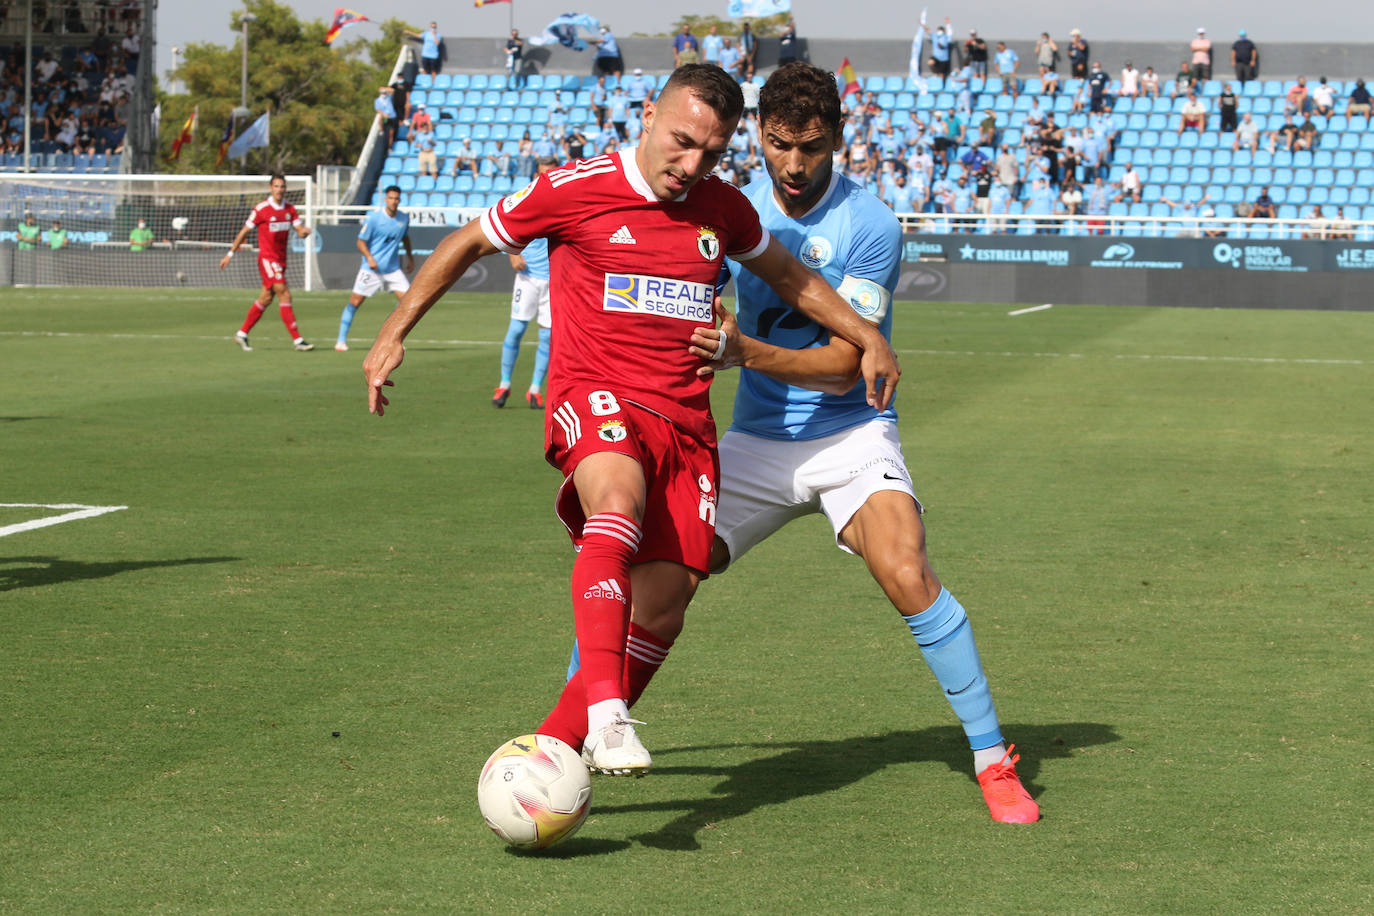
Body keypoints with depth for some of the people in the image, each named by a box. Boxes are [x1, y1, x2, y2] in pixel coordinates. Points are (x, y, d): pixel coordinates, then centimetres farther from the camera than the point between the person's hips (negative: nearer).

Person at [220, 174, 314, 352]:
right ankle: (297, 340, -15)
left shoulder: (290, 208, 6)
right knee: (285, 296, -14)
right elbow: (244, 232, -2)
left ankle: (242, 334, 25)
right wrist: (230, 254, 2)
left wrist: (304, 231, -25)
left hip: (281, 260, 7)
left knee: (265, 299, 12)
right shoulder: (261, 209, -10)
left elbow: (300, 230, 1)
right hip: (267, 258, -7)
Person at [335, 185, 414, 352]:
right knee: (355, 301, -6)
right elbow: (361, 241, -7)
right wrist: (369, 257, -21)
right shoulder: (374, 218, -11)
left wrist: (410, 258, 25)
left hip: (393, 269, 4)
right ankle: (341, 340, 4)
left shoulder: (404, 218, 4)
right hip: (371, 269, -4)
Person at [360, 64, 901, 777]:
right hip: (593, 397, -5)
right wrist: (393, 335, 5)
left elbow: (786, 274, 29)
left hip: (684, 418, 6)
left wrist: (866, 338, 27)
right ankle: (606, 718, -50)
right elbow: (467, 243, 7)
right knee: (618, 505, -37)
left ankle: (556, 745, 6)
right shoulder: (576, 190, -4)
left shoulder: (723, 210, 10)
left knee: (665, 595, -7)